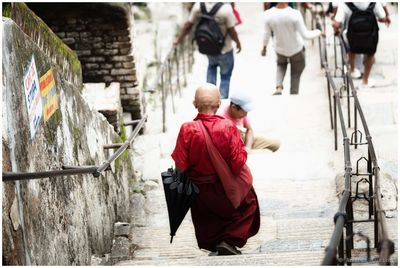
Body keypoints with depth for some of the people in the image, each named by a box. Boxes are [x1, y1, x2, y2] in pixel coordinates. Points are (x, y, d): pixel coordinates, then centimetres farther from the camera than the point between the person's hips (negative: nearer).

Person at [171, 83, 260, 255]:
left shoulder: (187, 130, -21)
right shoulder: (228, 127, -22)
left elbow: (180, 167, -17)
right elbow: (238, 165, -20)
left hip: (199, 192, 2)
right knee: (249, 203, 26)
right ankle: (230, 241, 11)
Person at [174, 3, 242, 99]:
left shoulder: (198, 5, -16)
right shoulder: (226, 8, -30)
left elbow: (188, 25, -5)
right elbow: (231, 31, -20)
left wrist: (179, 39, 11)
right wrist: (238, 43, -1)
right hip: (224, 50, -4)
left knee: (212, 66, 35)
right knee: (225, 77, 16)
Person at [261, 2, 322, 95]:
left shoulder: (268, 14, -24)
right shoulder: (294, 14, -32)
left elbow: (266, 34, -9)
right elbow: (305, 35, -25)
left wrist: (264, 47, 10)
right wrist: (318, 32, -4)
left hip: (280, 48, 3)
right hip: (296, 48, -2)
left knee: (281, 64, 34)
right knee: (296, 72, 22)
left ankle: (279, 87, 12)